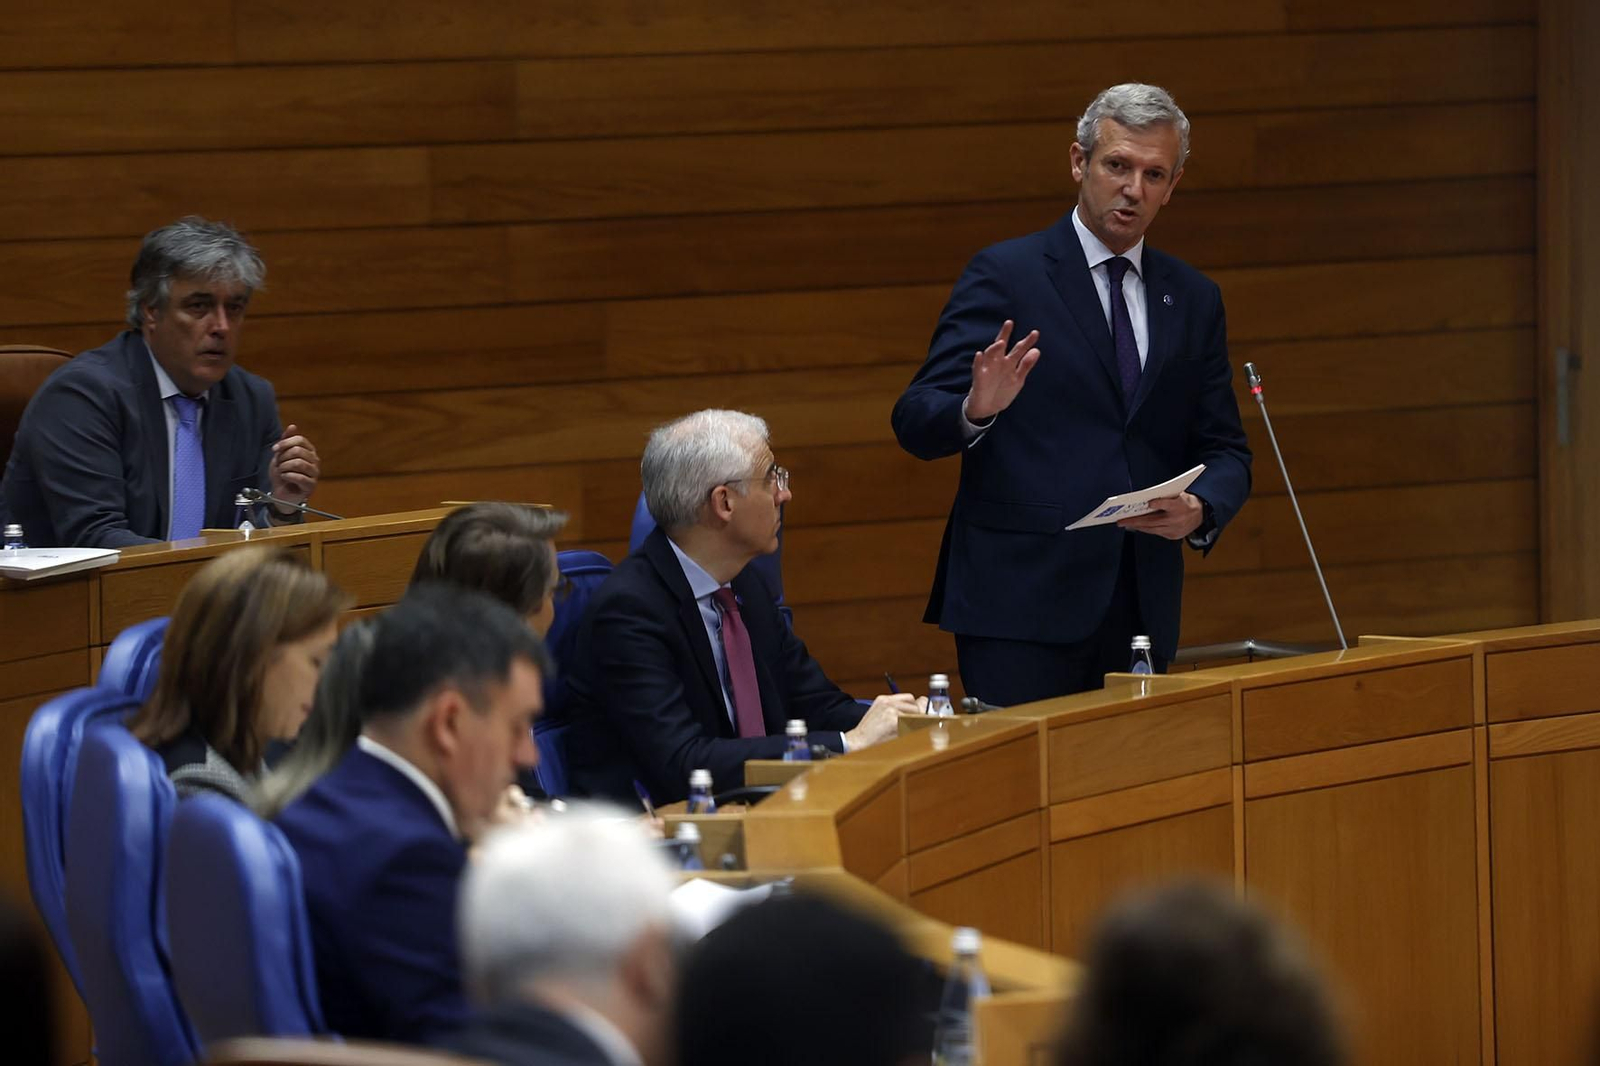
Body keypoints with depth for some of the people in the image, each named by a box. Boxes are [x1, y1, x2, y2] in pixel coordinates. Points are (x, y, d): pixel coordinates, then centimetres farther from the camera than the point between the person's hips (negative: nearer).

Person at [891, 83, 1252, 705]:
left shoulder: (1193, 299, 15)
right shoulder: (1005, 275, 1)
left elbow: (1225, 450, 16)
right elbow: (916, 424, -5)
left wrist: (1202, 509, -7)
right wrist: (975, 410, -28)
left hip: (1141, 607, 4)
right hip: (1021, 603, -4)